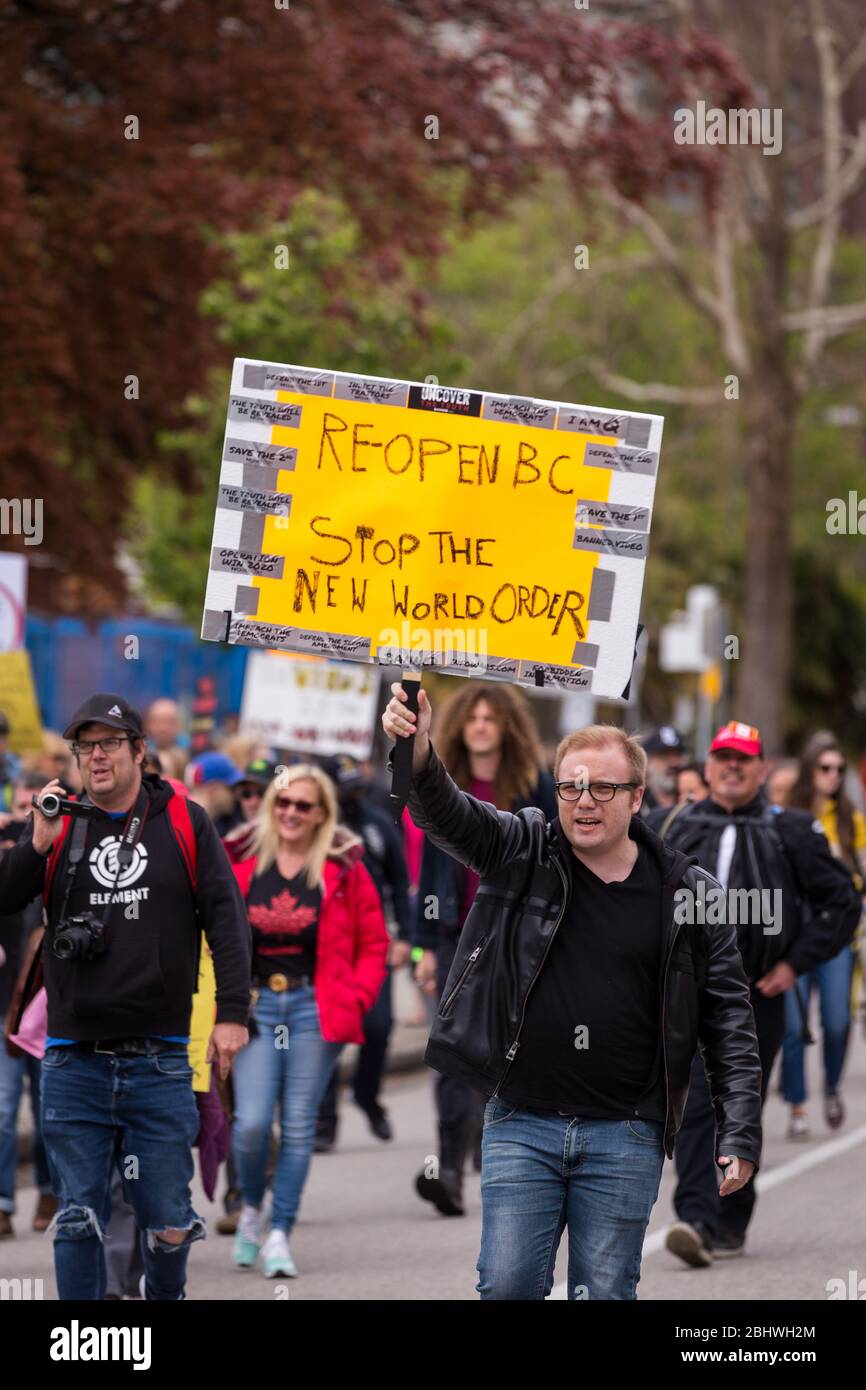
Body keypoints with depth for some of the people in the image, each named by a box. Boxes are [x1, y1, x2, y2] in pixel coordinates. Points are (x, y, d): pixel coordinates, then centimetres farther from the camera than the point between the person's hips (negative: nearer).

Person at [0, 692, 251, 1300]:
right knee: (78, 1220, 1)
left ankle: (165, 1297, 26)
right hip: (75, 1062, 1)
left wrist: (232, 1012, -6)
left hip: (159, 1061, -1)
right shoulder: (59, 827, 9)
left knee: (168, 1222, 2)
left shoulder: (185, 823, 4)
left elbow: (226, 919, 2)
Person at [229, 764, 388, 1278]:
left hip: (315, 1006, -1)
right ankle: (252, 1211, 18)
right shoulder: (241, 866, 4)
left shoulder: (344, 870, 0)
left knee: (298, 1126, 0)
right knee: (252, 1122, -9)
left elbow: (373, 945, 4)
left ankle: (279, 1236, 8)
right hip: (256, 1006, 1)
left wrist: (354, 999, -7)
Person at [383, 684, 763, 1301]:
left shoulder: (687, 893, 1)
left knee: (605, 1293, 5)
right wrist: (420, 761, -39)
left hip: (626, 1139, 0)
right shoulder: (522, 852, 2)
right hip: (522, 1125, 0)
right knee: (508, 1286, -1)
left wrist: (741, 1135, -5)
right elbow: (450, 816, -16)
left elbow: (729, 1019, 2)